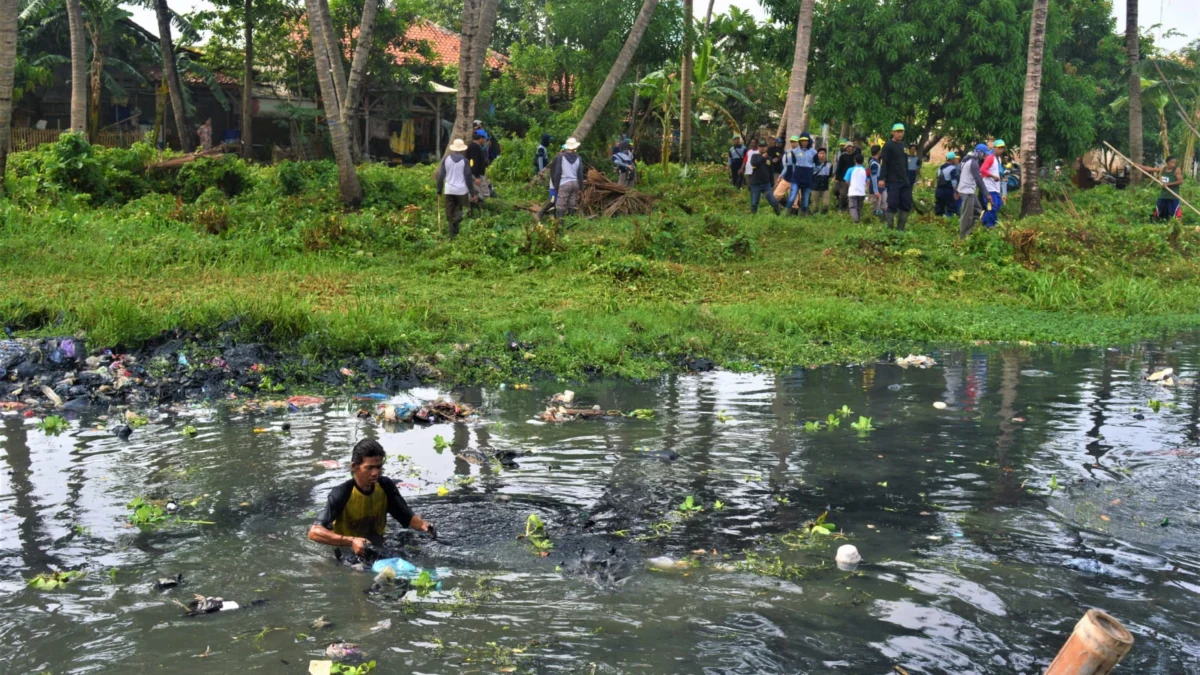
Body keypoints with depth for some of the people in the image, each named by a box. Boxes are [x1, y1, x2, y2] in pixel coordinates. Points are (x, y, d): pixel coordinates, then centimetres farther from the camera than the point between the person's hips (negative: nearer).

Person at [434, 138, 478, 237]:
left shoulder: (446, 159, 0)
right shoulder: (464, 160, -6)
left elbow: (441, 175, 2)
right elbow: (468, 177, -6)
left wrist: (439, 189, 10)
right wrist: (472, 193, -1)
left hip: (449, 190, 2)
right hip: (461, 190, -2)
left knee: (450, 213, 8)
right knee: (461, 208, 12)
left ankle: (453, 233, 6)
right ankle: (459, 215, -23)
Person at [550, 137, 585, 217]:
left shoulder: (561, 157, -5)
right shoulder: (578, 158, 4)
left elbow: (557, 173, -4)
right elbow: (580, 174, 5)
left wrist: (556, 186, 2)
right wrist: (581, 187, 12)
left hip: (564, 184, -4)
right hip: (575, 183, 4)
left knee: (560, 205, -4)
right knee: (572, 205, 9)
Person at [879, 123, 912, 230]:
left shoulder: (903, 145, 16)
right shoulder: (888, 146, -5)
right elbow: (884, 163, -11)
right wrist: (882, 179, -19)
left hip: (904, 181, 7)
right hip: (893, 181, -7)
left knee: (906, 204, 3)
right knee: (893, 205, -9)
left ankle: (900, 228, 10)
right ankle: (890, 228, 0)